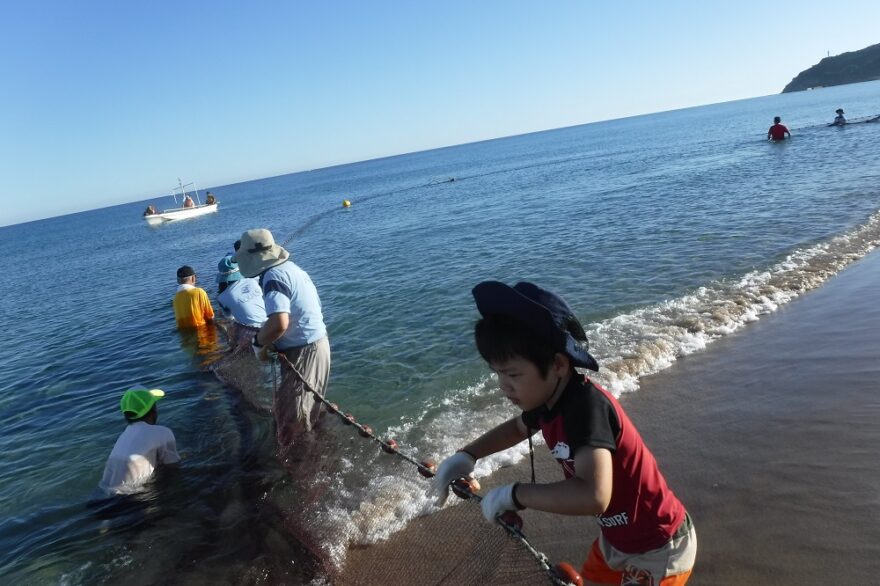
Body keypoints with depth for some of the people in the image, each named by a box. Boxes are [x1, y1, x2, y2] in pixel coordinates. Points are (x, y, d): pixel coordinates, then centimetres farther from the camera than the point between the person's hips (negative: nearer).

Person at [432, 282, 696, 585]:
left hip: (658, 548, -7)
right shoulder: (549, 400, -9)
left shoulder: (587, 406, -33)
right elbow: (517, 427, 15)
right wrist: (467, 455, 0)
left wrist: (513, 494, -34)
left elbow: (593, 496, -49)